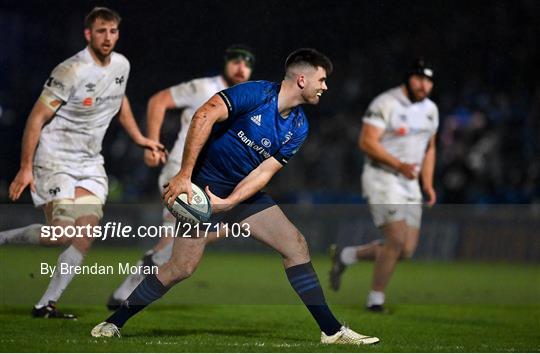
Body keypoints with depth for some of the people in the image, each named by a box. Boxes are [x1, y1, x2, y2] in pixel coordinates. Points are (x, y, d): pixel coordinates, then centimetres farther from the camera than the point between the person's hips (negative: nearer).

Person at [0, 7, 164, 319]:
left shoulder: (121, 65, 4)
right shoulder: (72, 72, -19)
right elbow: (37, 118, -16)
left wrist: (139, 138, 24)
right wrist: (26, 168, -18)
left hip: (90, 163, 7)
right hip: (56, 161, -7)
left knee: (87, 234, -7)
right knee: (62, 233, -17)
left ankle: (46, 304, -1)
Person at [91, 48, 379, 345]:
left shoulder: (299, 128, 1)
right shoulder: (256, 94, -19)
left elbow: (265, 171, -5)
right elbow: (204, 116, -27)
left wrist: (229, 202, -21)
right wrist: (184, 175, -30)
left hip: (245, 192, 7)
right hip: (204, 187, -6)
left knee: (296, 245, -4)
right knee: (182, 267, -14)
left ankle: (332, 331, 2)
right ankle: (113, 323, 2)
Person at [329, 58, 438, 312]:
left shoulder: (430, 110, 11)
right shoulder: (386, 104, -13)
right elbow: (367, 142, -18)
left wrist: (428, 184, 12)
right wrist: (399, 165, -26)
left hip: (409, 183, 8)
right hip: (382, 178, -7)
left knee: (406, 250, 2)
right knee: (397, 240, -17)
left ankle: (345, 256, 21)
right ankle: (375, 300, -1)